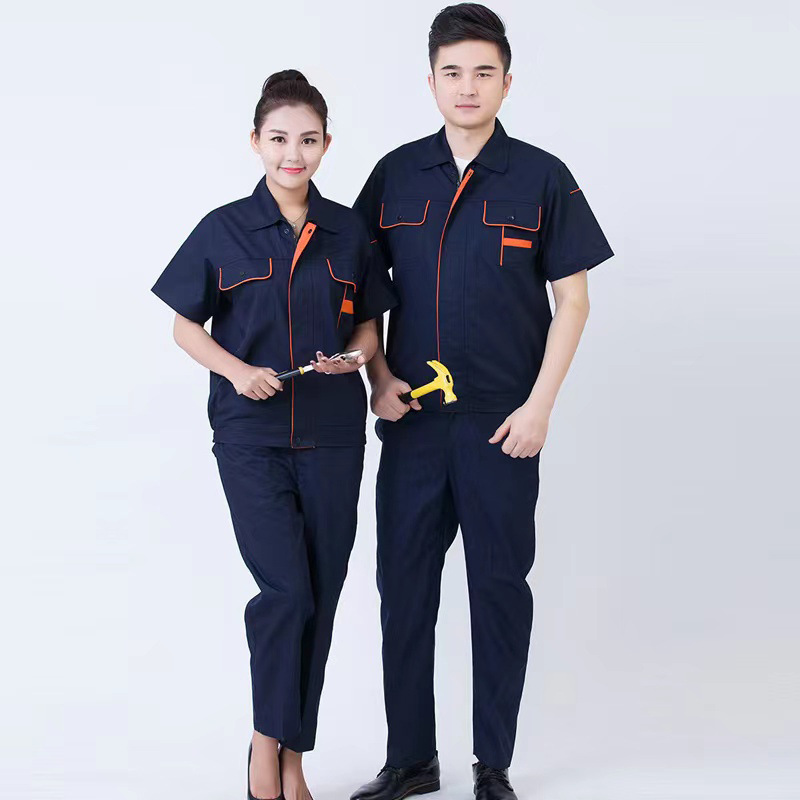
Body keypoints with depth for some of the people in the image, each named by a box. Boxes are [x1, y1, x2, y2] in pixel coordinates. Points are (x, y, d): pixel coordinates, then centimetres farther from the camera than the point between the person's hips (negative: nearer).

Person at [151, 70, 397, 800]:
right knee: (285, 587, -14)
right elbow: (186, 327, 5)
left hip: (333, 435, 3)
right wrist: (238, 371, -12)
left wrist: (354, 357, -9)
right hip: (251, 432, -2)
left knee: (321, 596, 5)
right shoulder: (224, 230, 0)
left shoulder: (349, 232, 5)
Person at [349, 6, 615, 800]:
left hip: (502, 425, -2)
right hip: (412, 417, 3)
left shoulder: (542, 178, -2)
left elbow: (572, 299, -2)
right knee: (404, 585, 7)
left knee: (500, 587, 6)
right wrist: (378, 377, -1)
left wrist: (538, 407, -9)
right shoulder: (395, 175, 5)